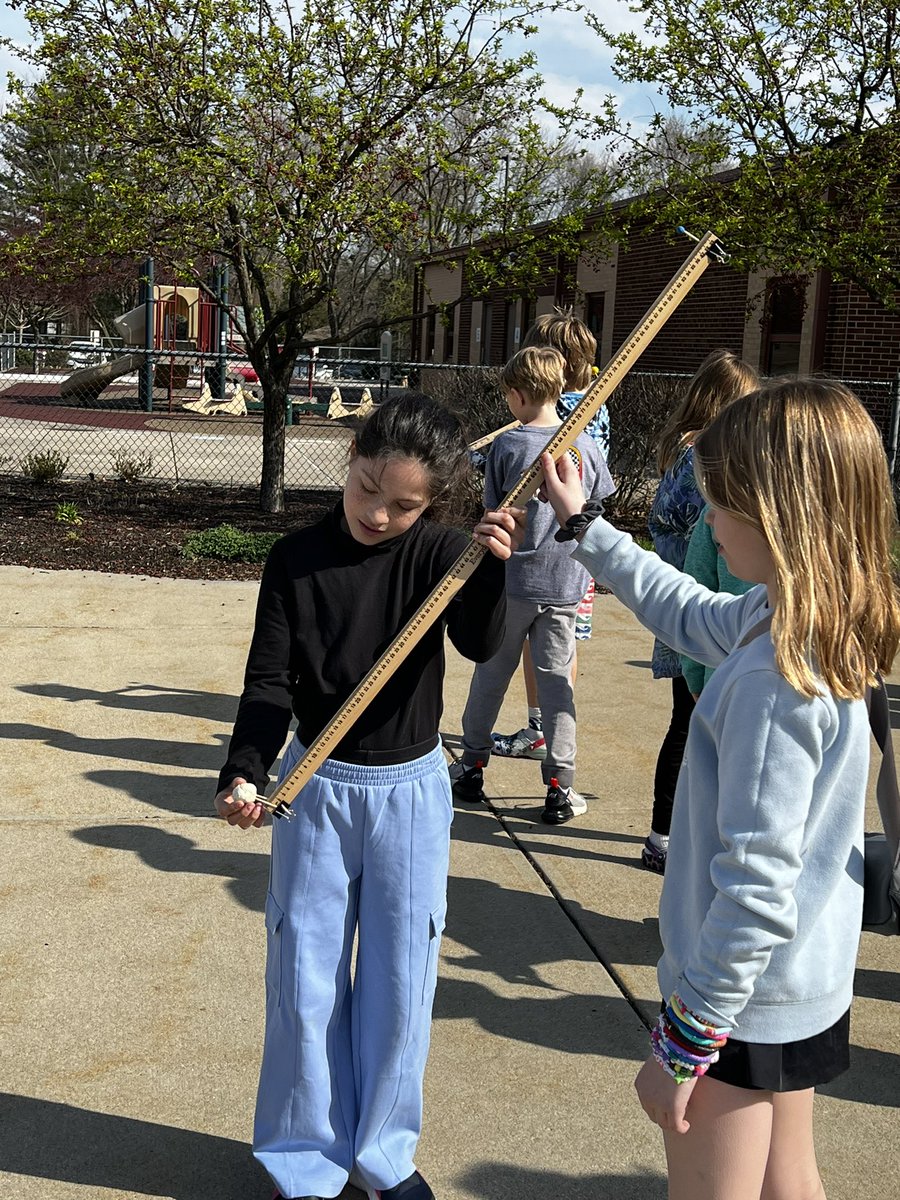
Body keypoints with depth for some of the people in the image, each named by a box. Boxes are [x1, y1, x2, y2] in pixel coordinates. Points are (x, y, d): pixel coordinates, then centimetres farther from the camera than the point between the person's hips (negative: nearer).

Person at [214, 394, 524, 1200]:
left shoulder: (438, 552, -8)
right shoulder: (297, 560, -7)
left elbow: (480, 642, -22)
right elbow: (270, 680, -9)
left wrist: (490, 565, -41)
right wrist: (244, 772, -23)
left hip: (411, 792, 0)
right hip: (315, 787, 0)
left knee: (400, 983, 10)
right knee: (305, 980, 8)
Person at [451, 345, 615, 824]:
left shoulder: (506, 446, -10)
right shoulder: (584, 446, -3)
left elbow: (493, 512, -3)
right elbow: (598, 509, 8)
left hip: (512, 581, -1)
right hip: (563, 583, 2)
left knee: (491, 674, 13)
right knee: (557, 680, 7)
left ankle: (472, 765, 24)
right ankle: (560, 787, 7)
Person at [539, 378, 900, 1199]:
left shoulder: (774, 678, -30)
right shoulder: (804, 621, -2)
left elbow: (754, 887, -28)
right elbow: (689, 615, 17)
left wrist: (682, 1045, -18)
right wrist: (582, 525, 21)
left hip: (741, 998, -9)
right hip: (805, 985, 9)